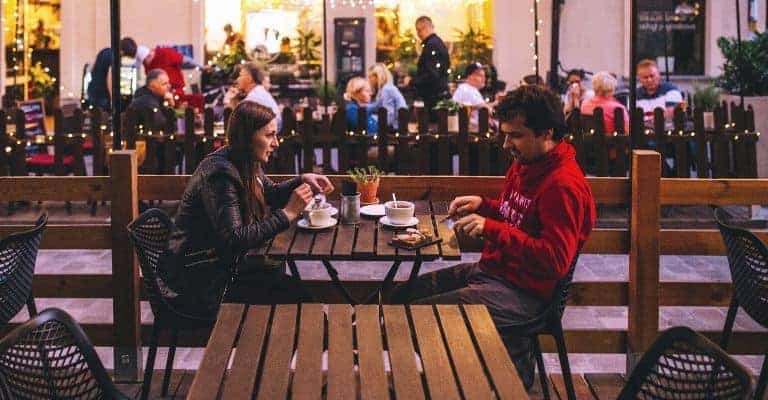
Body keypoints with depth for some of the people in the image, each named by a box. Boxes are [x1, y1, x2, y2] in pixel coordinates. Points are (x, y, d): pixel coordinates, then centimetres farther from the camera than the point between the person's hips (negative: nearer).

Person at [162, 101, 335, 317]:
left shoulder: (246, 164, 4)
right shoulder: (219, 173, -24)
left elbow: (270, 194, 24)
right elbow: (234, 240, -31)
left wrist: (302, 180, 6)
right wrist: (287, 214, -29)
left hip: (223, 262, 10)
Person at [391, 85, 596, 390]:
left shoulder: (564, 185, -20)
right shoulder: (525, 165, 9)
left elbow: (556, 261, -26)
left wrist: (492, 228, -26)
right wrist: (483, 205, 6)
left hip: (523, 292, -10)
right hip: (491, 270, 10)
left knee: (415, 315, -19)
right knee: (401, 296, 11)